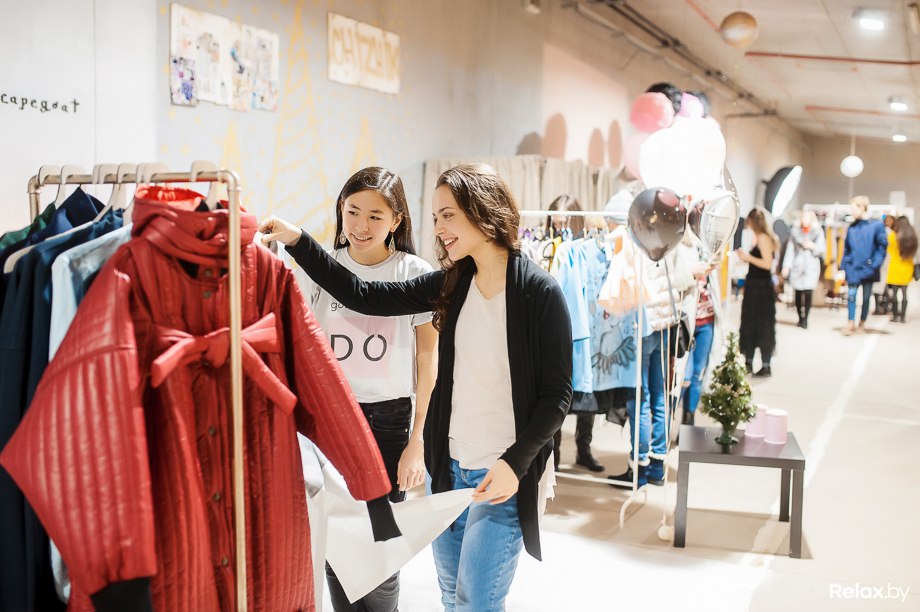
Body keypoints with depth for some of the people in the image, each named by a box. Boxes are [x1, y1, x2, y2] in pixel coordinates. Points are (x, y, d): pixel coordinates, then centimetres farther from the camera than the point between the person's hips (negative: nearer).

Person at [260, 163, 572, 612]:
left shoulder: (540, 293, -13)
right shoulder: (452, 283, 3)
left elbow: (556, 393, -11)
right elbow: (365, 297, 2)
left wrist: (516, 463, -19)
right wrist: (297, 241, -1)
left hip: (502, 473, -6)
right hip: (448, 465, 6)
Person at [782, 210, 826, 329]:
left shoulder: (818, 232, 7)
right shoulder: (795, 231, 9)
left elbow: (823, 251, 7)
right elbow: (790, 249, 7)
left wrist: (813, 247, -13)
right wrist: (786, 266, 2)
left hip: (811, 266, -1)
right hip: (797, 266, 1)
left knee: (808, 293, -12)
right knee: (798, 293, 0)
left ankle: (805, 319, -3)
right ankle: (800, 318, 13)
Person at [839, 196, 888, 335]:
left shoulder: (876, 225, -6)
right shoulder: (851, 228, 4)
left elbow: (883, 245, -5)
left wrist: (875, 263, -12)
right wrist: (844, 266, 3)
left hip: (867, 268, -2)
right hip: (853, 268, 2)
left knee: (866, 297, 10)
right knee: (851, 296, -6)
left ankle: (862, 324, 21)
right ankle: (851, 325, -3)